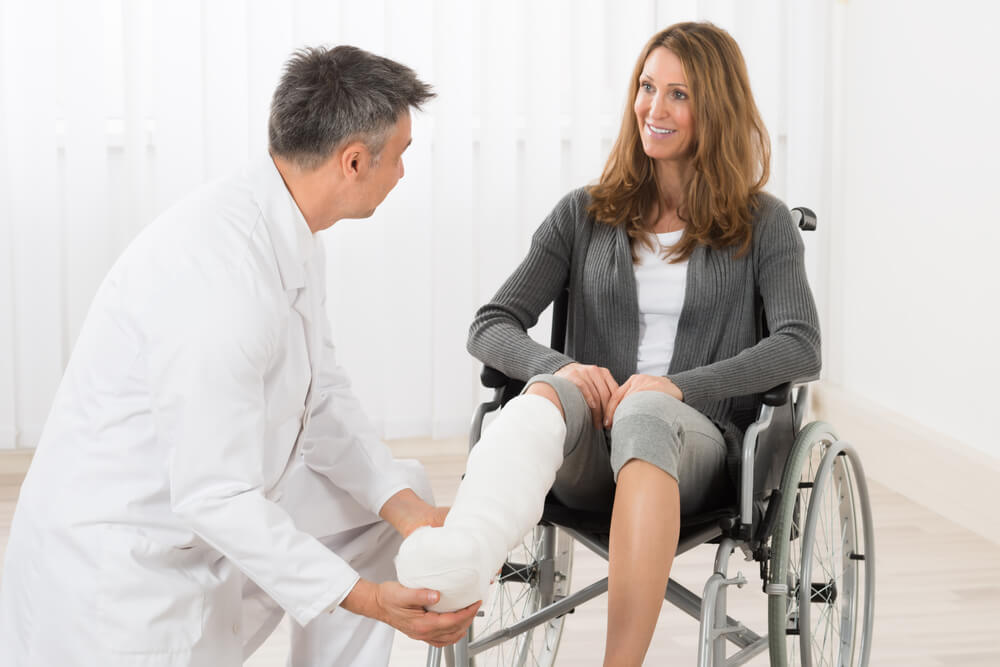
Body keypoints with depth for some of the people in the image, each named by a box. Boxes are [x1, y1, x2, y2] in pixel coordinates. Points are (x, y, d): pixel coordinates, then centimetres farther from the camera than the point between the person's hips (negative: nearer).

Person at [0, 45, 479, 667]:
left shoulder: (287, 233, -1)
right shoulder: (224, 272, -32)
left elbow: (323, 396, 6)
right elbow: (214, 496, -29)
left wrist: (404, 506, -7)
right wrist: (363, 598, -26)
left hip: (208, 508, 10)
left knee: (403, 490, 12)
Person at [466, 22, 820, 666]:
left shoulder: (763, 224, 10)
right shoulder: (585, 214, 16)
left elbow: (801, 348, -6)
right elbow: (490, 327, 8)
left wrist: (678, 385, -20)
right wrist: (560, 366, -15)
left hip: (699, 443, -1)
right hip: (587, 452, 2)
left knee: (645, 413, -39)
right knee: (548, 391, -35)